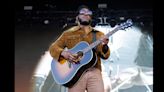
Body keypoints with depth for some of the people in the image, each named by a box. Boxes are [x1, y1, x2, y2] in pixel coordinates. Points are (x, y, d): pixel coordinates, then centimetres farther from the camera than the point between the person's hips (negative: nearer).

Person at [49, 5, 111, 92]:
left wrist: (104, 46, -14)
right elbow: (53, 47, 12)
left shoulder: (98, 34, 15)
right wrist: (63, 53, -8)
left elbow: (105, 56, 8)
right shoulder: (68, 33, 14)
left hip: (94, 72, 1)